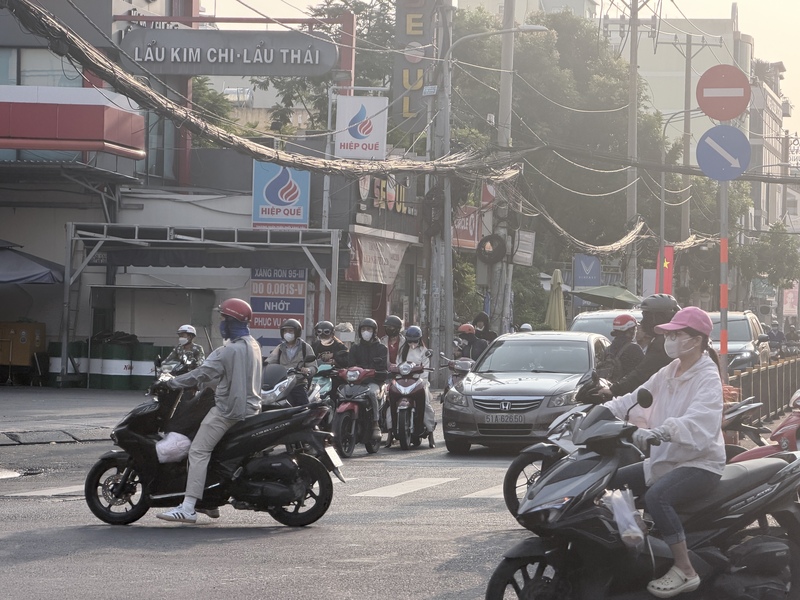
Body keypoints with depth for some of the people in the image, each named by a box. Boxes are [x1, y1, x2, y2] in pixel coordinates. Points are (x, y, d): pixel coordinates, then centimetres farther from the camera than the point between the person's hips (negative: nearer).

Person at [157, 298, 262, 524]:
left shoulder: (229, 350, -17)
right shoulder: (253, 345, 13)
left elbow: (202, 374, -19)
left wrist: (170, 383, -9)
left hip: (228, 409, -10)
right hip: (250, 406, 10)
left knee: (198, 451, -12)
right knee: (214, 447, 23)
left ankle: (188, 508, -21)